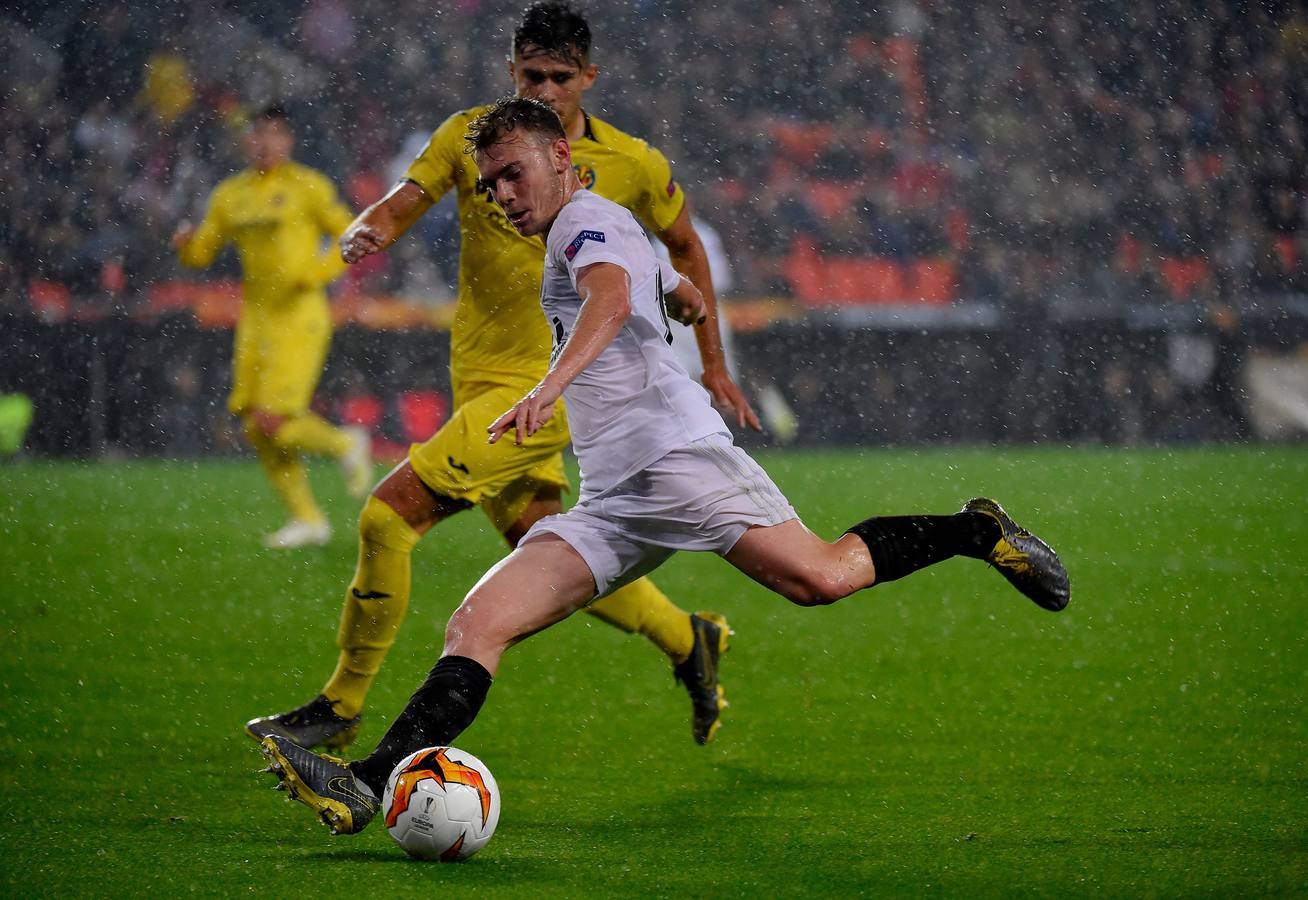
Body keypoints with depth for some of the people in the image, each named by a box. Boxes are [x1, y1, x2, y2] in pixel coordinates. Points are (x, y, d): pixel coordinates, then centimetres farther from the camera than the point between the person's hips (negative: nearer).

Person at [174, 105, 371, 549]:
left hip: (299, 316, -6)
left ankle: (344, 445, 14)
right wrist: (186, 243, -7)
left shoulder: (308, 186, -4)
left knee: (273, 421, -15)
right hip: (256, 316, 6)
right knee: (255, 426, 2)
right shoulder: (230, 195, 12)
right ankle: (307, 518, 15)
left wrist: (315, 274, -17)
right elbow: (201, 255, 15)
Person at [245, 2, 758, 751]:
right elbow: (395, 210, -1)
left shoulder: (632, 165, -4)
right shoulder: (471, 136, 2)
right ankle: (690, 641, 36)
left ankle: (342, 707, -5)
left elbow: (685, 246, 12)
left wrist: (714, 364, 17)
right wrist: (363, 236, -26)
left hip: (547, 389, -5)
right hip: (479, 379, 5)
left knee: (389, 514, -17)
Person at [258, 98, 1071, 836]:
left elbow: (611, 297, -22)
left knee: (819, 578, -26)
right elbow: (689, 299, 49)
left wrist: (553, 386, -39)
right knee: (477, 625, -9)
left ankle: (974, 532, 0)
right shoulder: (615, 236, 30)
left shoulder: (588, 217, 2)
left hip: (674, 447, -9)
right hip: (611, 501, 9)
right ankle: (368, 785, -22)